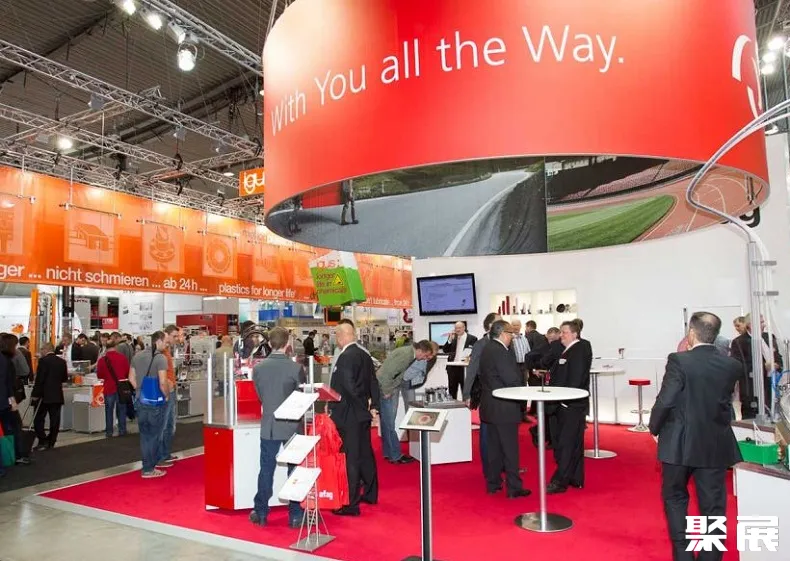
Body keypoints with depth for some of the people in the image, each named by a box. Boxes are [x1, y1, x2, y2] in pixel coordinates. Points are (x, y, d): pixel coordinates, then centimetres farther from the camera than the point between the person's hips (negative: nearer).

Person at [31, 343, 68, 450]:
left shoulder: (43, 361, -10)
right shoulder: (62, 361, 7)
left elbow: (39, 379, -15)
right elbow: (65, 379, 13)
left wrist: (35, 394, -11)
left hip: (44, 395, -6)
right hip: (57, 396, 6)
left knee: (38, 419, 4)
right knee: (54, 420, 7)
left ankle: (43, 442, -2)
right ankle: (51, 442, 11)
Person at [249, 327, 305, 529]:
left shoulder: (258, 368, -5)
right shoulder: (296, 368, -14)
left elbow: (260, 396, 7)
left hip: (268, 426, 2)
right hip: (292, 426, -2)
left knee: (266, 470, 12)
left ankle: (261, 513, 23)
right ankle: (295, 515, 16)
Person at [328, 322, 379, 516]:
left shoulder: (346, 357, -19)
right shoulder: (365, 355, 7)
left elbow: (347, 387, -24)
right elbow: (373, 383, 11)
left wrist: (332, 406, -10)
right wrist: (374, 405, 16)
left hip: (348, 415, -9)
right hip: (362, 414, 9)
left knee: (351, 458, -2)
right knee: (365, 453, 19)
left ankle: (351, 504, 5)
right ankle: (370, 494, 33)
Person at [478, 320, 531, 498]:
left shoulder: (487, 350, 9)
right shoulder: (501, 352, -20)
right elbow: (513, 380, -22)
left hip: (490, 406, 9)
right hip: (504, 408, -9)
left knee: (493, 447, 15)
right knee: (510, 449, 1)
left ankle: (492, 483, 23)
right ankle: (514, 488, 9)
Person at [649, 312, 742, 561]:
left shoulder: (679, 361, -16)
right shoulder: (732, 365, -2)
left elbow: (665, 401, -17)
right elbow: (725, 401, 8)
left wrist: (655, 428, -2)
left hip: (680, 443, -3)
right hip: (715, 444, 3)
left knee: (675, 497, 16)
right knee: (713, 505, 12)